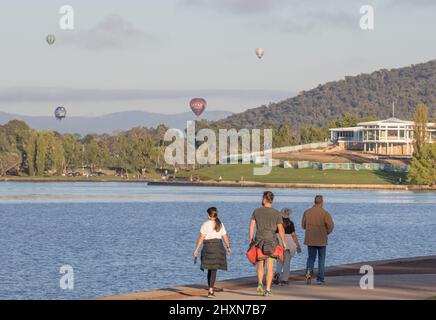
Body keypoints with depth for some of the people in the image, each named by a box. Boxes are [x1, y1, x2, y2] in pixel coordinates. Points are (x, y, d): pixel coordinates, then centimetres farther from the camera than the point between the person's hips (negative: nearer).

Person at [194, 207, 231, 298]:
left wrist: (196, 250, -4)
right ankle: (211, 290, -11)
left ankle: (211, 288, 15)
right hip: (218, 246, 1)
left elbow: (201, 238, -7)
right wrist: (228, 247, 27)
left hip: (208, 246, -1)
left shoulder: (206, 224, -2)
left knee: (210, 269, 13)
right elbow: (225, 237, 11)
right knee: (214, 270, -2)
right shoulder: (220, 224, 7)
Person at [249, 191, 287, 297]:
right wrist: (284, 243, 7)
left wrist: (251, 240, 9)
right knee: (270, 268, 4)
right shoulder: (277, 213, -3)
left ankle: (260, 283, -8)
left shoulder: (257, 211, 0)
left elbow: (251, 226, 0)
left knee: (260, 266, 14)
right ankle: (268, 289, 0)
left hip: (259, 241, 1)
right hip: (272, 242, -1)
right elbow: (281, 230, -3)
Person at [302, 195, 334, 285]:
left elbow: (303, 225, 7)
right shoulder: (325, 213, -9)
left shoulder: (307, 212, 0)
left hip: (310, 240, 2)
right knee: (321, 259, 10)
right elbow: (330, 226, -12)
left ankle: (309, 270, -17)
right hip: (322, 240, -2)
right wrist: (327, 233, 8)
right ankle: (320, 279, 9)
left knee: (311, 258, 12)